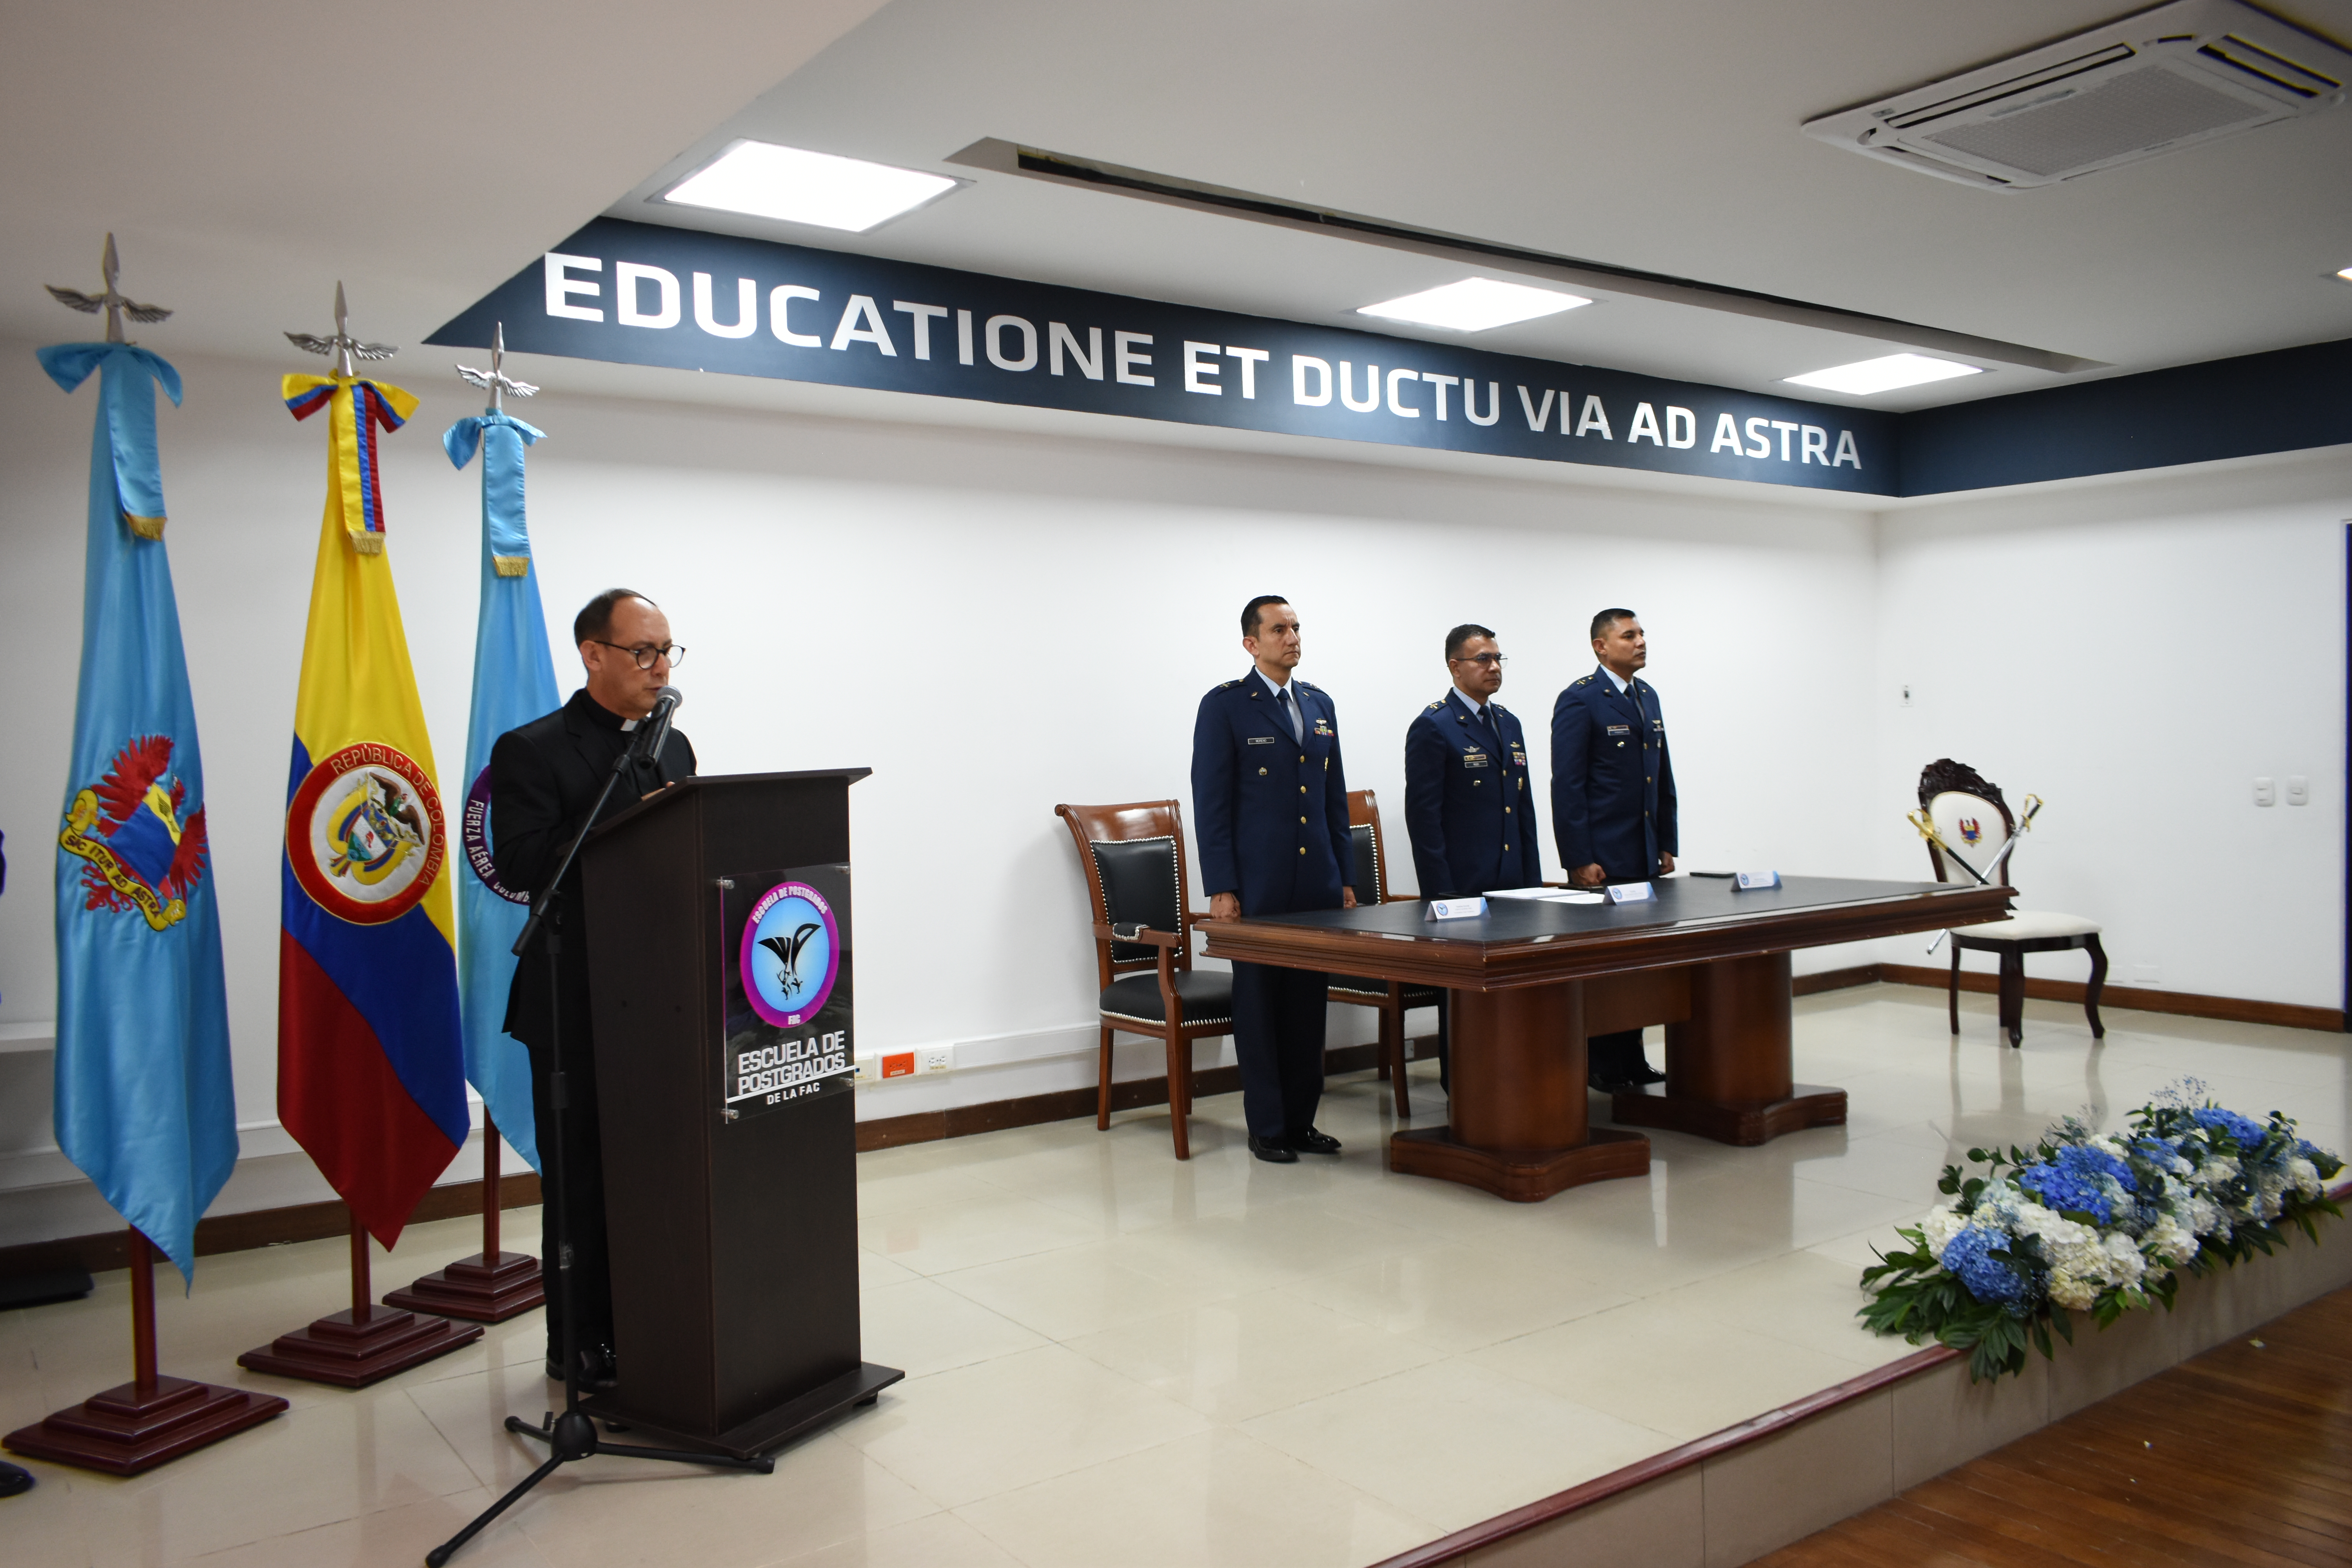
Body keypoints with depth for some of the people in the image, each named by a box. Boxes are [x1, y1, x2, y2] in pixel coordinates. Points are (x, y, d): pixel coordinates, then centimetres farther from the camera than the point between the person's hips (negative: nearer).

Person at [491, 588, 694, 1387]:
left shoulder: (673, 747, 14)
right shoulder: (532, 750, -6)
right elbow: (521, 865, -18)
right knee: (582, 1181, 5)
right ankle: (580, 1345, 18)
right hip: (580, 1006, -6)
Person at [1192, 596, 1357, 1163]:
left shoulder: (1320, 704, 14)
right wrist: (1220, 888, -12)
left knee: (1310, 1006, 10)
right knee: (1260, 1006, 3)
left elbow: (1335, 797, 17)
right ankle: (1267, 1128, 13)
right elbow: (1210, 802, -7)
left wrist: (1345, 876, 12)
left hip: (1317, 885, 6)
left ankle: (1301, 1121, 21)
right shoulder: (1225, 706, -4)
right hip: (1259, 886, -5)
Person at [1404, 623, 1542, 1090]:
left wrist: (1533, 877, 13)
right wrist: (1441, 892, -15)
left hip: (1512, 884, 7)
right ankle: (1460, 1084, 13)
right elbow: (1423, 814, -11)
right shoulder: (1432, 727, -8)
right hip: (1461, 886, -7)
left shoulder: (1509, 724, 15)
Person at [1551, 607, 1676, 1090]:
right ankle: (1602, 1065, 11)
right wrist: (1579, 861, -17)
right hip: (1601, 859, -7)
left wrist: (1667, 846, 15)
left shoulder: (1648, 696, 14)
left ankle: (1631, 1058, 20)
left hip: (1644, 857, 7)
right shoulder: (1580, 700, -10)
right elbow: (1567, 786, -13)